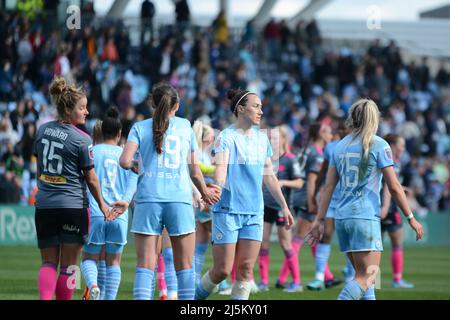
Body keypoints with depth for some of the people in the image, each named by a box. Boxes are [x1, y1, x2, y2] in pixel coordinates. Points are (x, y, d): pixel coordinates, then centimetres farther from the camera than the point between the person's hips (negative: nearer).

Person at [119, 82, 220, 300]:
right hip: (180, 199, 0)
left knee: (145, 265, -3)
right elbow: (194, 171, 13)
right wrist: (205, 192, 31)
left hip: (148, 200, 0)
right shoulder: (185, 127, 11)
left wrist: (136, 166, 16)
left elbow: (125, 161, -7)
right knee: (184, 266, 7)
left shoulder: (140, 127, 7)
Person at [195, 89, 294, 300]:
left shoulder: (261, 138, 12)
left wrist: (283, 206, 19)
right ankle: (196, 297, 20)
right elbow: (220, 166, -23)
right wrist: (217, 187, -44)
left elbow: (269, 176, 19)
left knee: (246, 268, -1)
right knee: (222, 270, -4)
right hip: (227, 210, -5)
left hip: (254, 212, 6)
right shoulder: (226, 137, -8)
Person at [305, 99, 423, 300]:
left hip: (342, 216, 7)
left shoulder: (340, 146, 12)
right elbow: (394, 187, -6)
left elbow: (328, 187, 8)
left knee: (363, 275, 14)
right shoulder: (378, 145, -3)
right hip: (365, 217, -7)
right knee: (367, 278, -10)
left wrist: (320, 220, 10)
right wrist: (411, 218, 0)